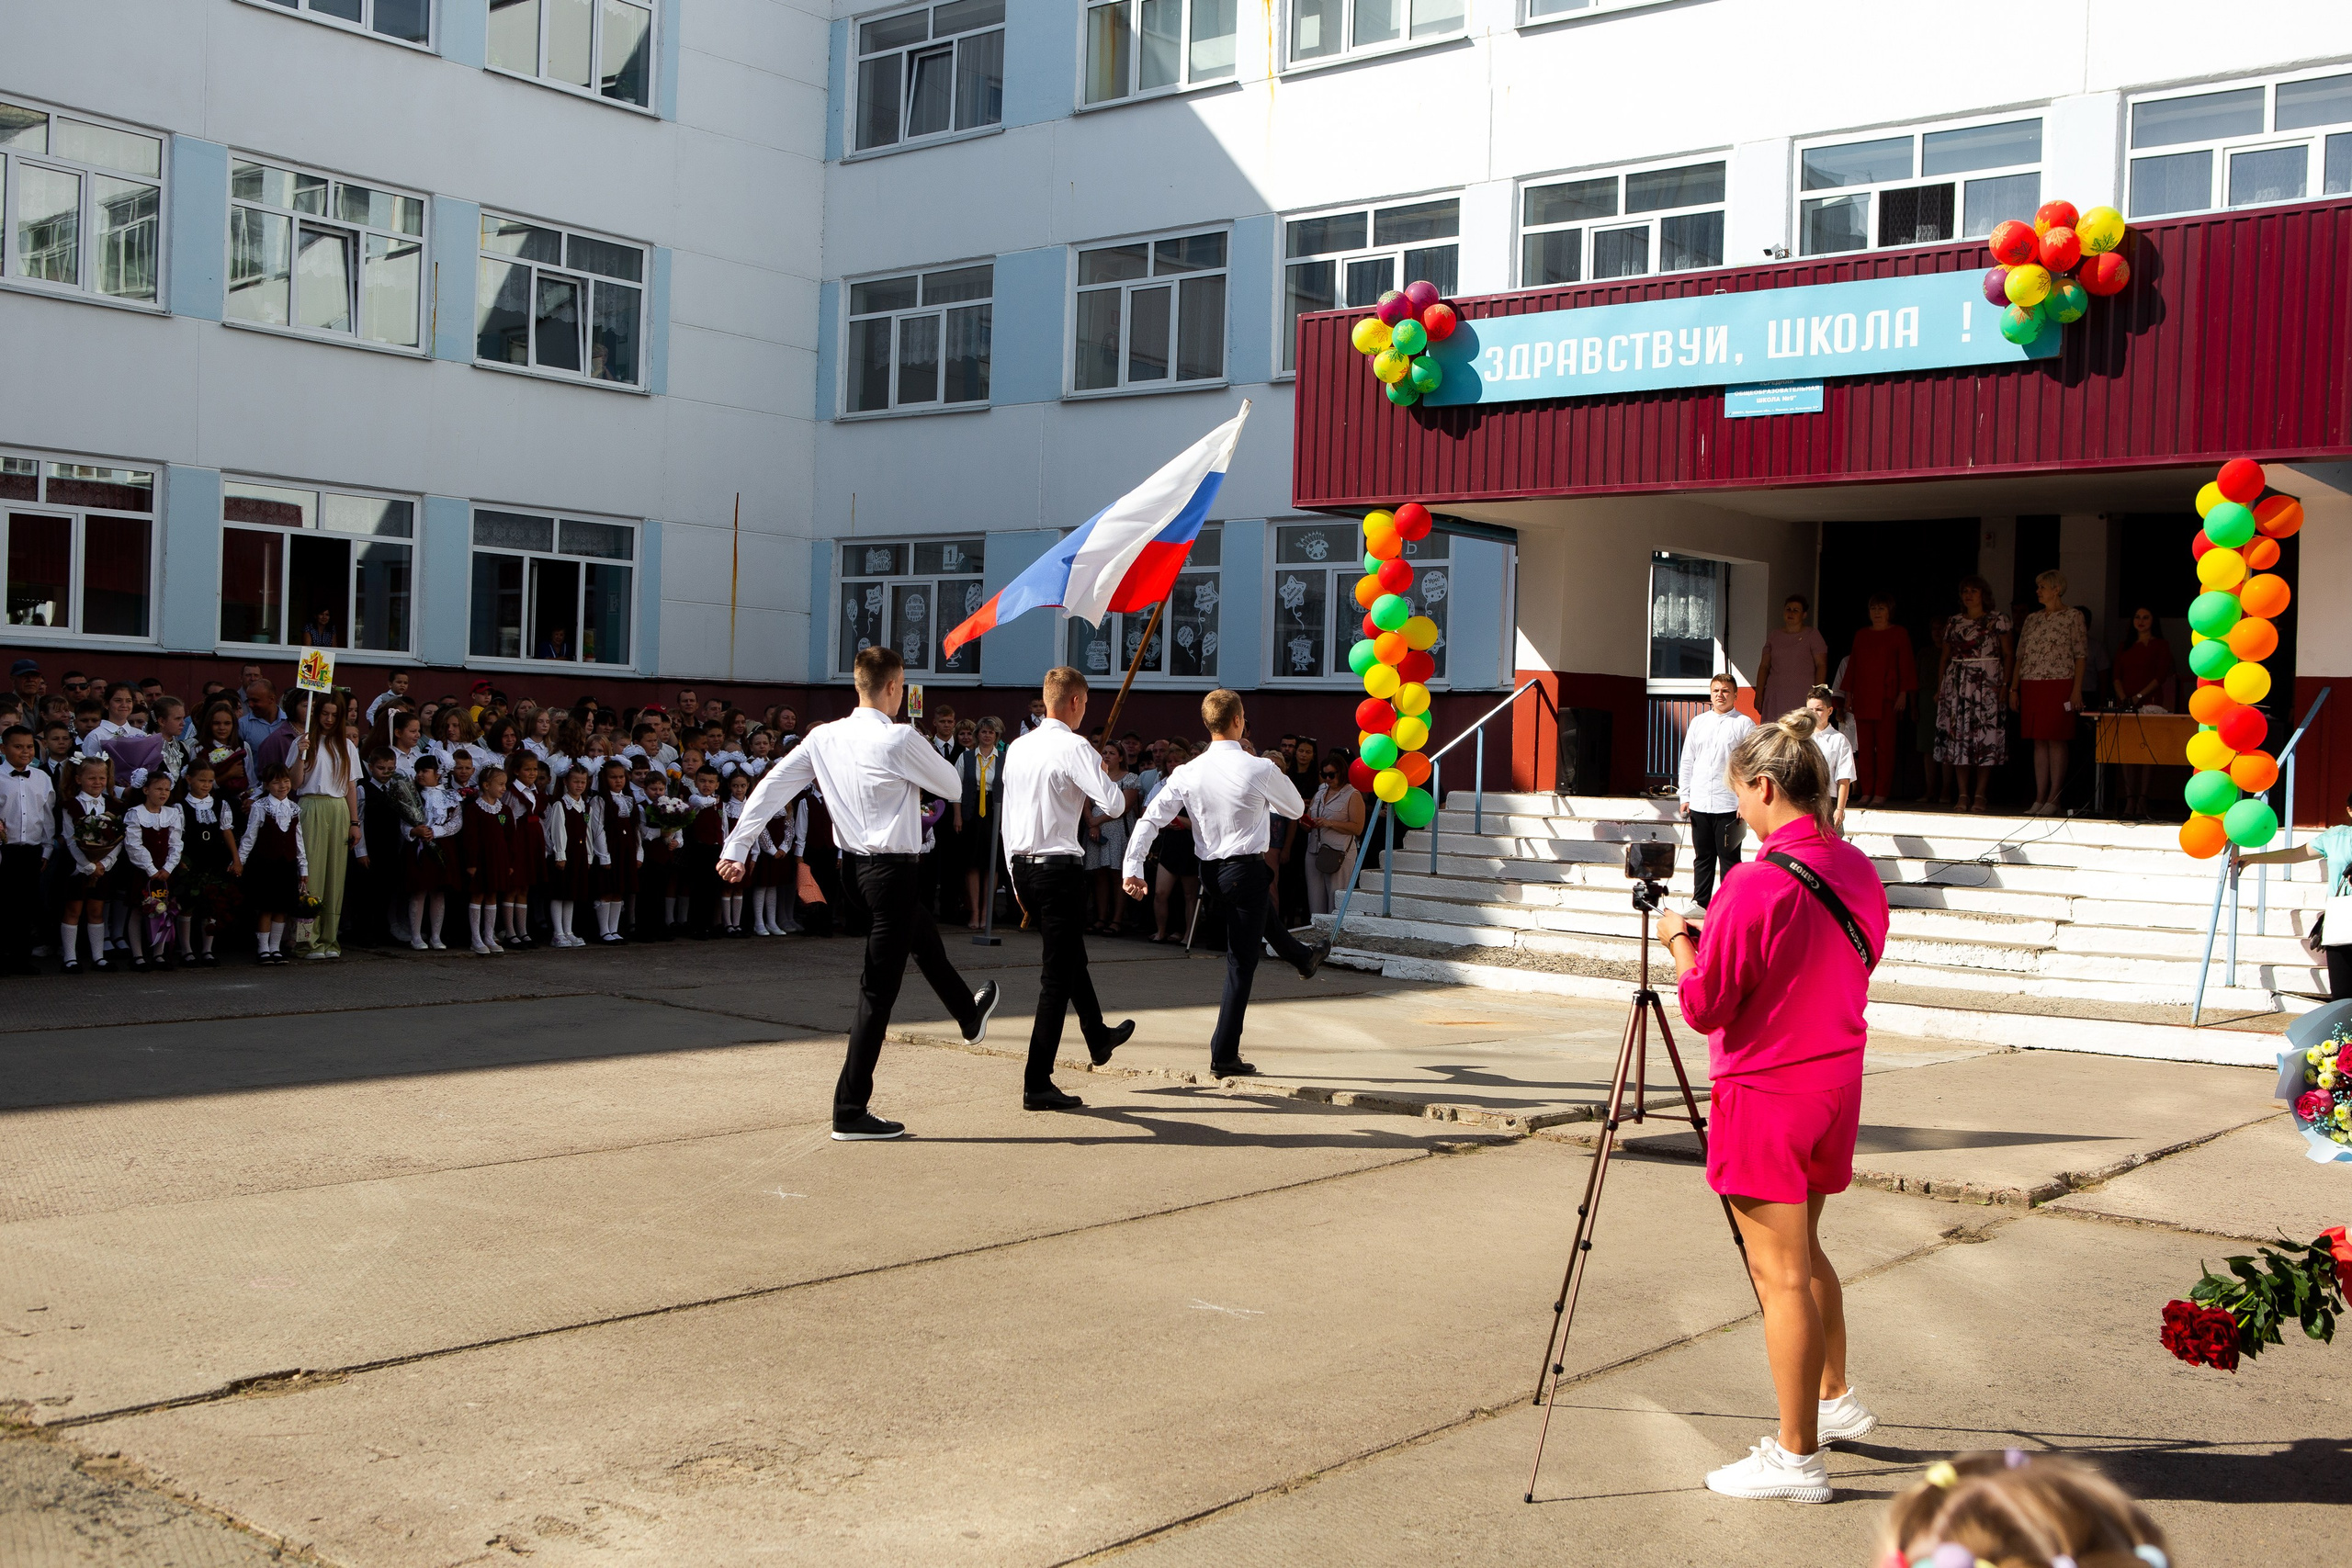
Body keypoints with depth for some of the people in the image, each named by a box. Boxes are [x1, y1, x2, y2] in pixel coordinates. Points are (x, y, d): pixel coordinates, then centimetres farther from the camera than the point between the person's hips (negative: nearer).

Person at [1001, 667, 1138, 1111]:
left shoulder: (1017, 748, 9)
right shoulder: (1075, 748, -14)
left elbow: (1008, 813, 14)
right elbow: (1113, 804, -21)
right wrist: (1110, 782, 2)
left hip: (1023, 865, 8)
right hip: (1060, 866, -8)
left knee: (1072, 954, 27)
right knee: (1058, 975, -3)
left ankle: (1098, 1037, 48)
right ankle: (1037, 1084, -3)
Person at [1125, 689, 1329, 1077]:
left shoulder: (1188, 773, -5)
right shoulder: (1261, 770, -15)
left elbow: (1150, 819, -9)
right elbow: (1295, 809, 3)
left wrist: (1133, 869, -8)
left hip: (1210, 871, 6)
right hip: (1246, 868, -6)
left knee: (1263, 911, 36)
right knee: (1241, 963, 1)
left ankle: (1302, 957, 60)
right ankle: (1224, 1055, 4)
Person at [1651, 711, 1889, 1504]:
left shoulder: (1756, 885, -22)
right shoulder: (1856, 869, 2)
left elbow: (1703, 1005, -17)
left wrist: (1680, 940, 1)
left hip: (1766, 1095, -8)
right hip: (1836, 1082, 8)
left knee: (1781, 1273, 0)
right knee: (1804, 1252, 25)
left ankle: (1796, 1457, 7)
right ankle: (1836, 1399, 37)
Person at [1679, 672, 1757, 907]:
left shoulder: (1744, 724, 0)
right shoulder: (1698, 722, 13)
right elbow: (1687, 762, 15)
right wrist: (1684, 796, 8)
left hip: (1729, 806, -4)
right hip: (1699, 804, 4)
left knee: (1729, 859, 1)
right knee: (1702, 858, 12)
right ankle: (1699, 904, 19)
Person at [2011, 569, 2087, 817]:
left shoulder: (2072, 617, -1)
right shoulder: (2032, 619, 16)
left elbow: (2080, 656, -5)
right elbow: (2020, 657, 17)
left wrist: (2077, 690, -12)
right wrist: (2013, 688, 11)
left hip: (2059, 685, -6)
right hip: (2031, 686, 6)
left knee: (2056, 741, -6)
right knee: (2039, 742, 5)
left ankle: (2054, 800, -5)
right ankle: (2039, 799, 6)